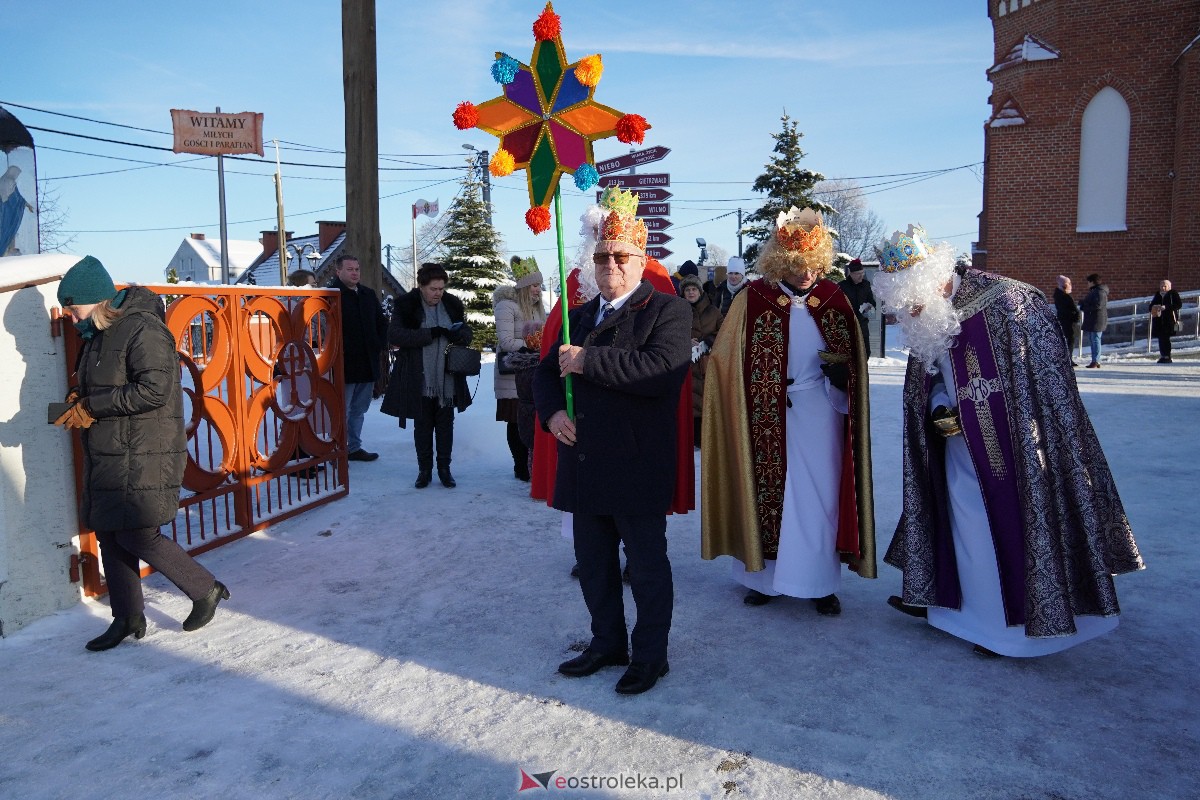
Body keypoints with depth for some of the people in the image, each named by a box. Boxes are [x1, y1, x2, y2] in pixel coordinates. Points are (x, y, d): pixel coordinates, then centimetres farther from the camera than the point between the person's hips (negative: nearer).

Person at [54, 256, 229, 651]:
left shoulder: (142, 330, -17)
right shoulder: (98, 334, 14)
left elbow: (154, 389, -25)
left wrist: (92, 407, -19)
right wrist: (81, 400, 4)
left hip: (142, 457, -10)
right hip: (107, 456, 10)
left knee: (136, 536, -7)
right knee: (109, 535, 12)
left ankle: (206, 590, 11)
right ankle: (128, 618, 25)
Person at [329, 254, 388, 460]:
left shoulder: (368, 294, 12)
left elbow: (382, 323, 19)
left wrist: (379, 347, 8)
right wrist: (336, 353, -16)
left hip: (368, 363, 7)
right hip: (344, 364, -7)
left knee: (359, 409, 15)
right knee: (342, 410, -1)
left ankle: (354, 447, 26)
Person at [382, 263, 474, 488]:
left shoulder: (452, 304, 5)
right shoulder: (406, 305, -6)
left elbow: (467, 331, 14)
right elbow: (394, 335, -17)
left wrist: (460, 334, -13)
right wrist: (431, 333, -23)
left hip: (448, 379, 3)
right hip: (420, 380, -2)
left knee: (445, 425, 10)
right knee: (422, 426, 9)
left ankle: (444, 469, 21)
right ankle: (424, 470, 21)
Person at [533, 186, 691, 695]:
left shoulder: (668, 311, -7)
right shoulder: (579, 316, 15)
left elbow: (659, 369, -25)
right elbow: (547, 372, 18)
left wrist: (588, 361, -21)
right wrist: (552, 410, -4)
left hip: (638, 469, -7)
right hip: (585, 466, 7)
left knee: (647, 566, 7)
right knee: (593, 564, 18)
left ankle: (650, 654, 24)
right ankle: (607, 643, 36)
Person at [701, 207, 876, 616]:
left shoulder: (833, 299, 2)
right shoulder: (753, 299, -4)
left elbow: (854, 357, 9)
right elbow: (727, 360, 0)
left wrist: (841, 369, -12)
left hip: (819, 414, 1)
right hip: (766, 417, -1)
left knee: (820, 496, 3)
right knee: (766, 490, 6)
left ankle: (821, 582, 16)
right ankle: (762, 577, 20)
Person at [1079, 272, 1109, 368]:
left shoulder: (1100, 292, -15)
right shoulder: (1093, 291, 18)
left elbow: (1098, 306, -23)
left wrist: (1084, 307, -14)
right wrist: (1083, 304, 6)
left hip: (1097, 321, -11)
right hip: (1091, 321, 11)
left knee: (1095, 340, -9)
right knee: (1092, 341, 13)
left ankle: (1096, 362, -7)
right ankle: (1095, 361, 19)